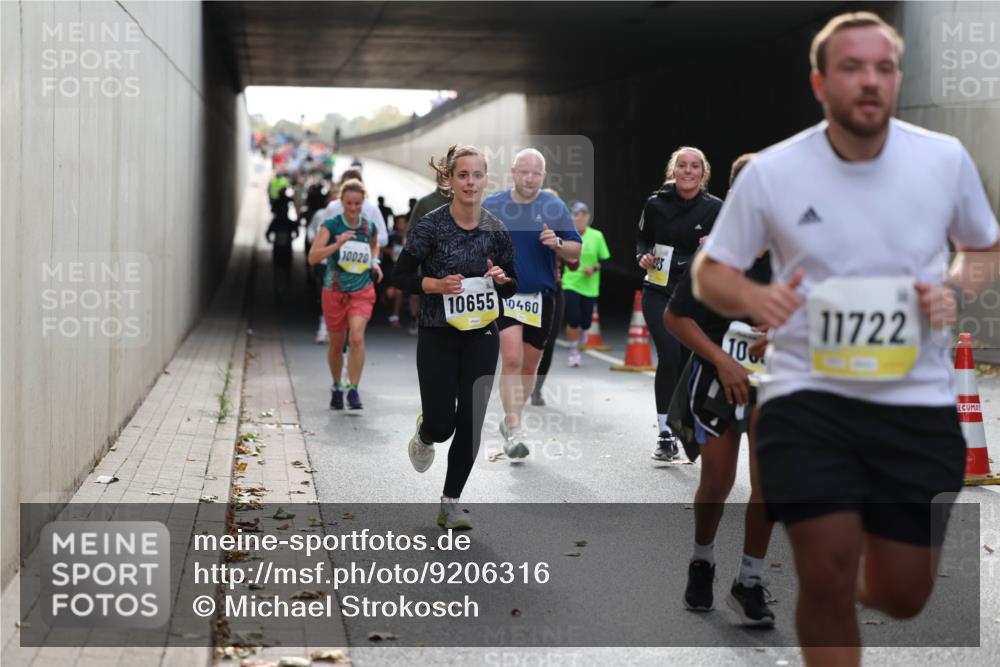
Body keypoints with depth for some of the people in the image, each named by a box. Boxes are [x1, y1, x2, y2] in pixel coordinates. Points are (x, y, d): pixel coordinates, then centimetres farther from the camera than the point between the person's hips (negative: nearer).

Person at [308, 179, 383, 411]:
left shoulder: (369, 226, 2)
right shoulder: (331, 225, -7)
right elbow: (313, 257, -16)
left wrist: (374, 261, 8)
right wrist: (337, 243, -28)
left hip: (362, 291, 1)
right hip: (334, 292, 0)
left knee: (357, 337, -20)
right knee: (336, 344, 11)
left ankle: (353, 389, -13)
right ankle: (336, 387, 33)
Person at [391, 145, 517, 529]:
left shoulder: (496, 230, 0)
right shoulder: (430, 226, -11)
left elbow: (513, 286, 10)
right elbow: (400, 277, -5)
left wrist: (502, 278, -12)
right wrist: (436, 285, -21)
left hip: (481, 336, 3)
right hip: (438, 336, -3)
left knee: (470, 422, 0)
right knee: (441, 424, -5)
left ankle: (450, 505, 12)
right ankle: (424, 435, 35)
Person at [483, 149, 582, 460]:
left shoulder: (555, 207, 1)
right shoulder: (490, 206, 1)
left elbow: (575, 253, 1)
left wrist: (557, 244, -18)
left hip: (541, 297, 2)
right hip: (503, 294, -2)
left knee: (529, 366, 11)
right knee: (512, 359, -17)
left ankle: (511, 421, 32)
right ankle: (514, 433, -15)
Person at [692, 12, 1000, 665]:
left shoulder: (946, 159, -3)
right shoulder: (771, 172, -6)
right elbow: (710, 271, 4)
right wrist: (754, 298, -19)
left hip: (917, 397, 2)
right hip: (807, 390, -2)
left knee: (902, 597, 9)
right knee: (826, 579, -11)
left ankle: (862, 580, 47)